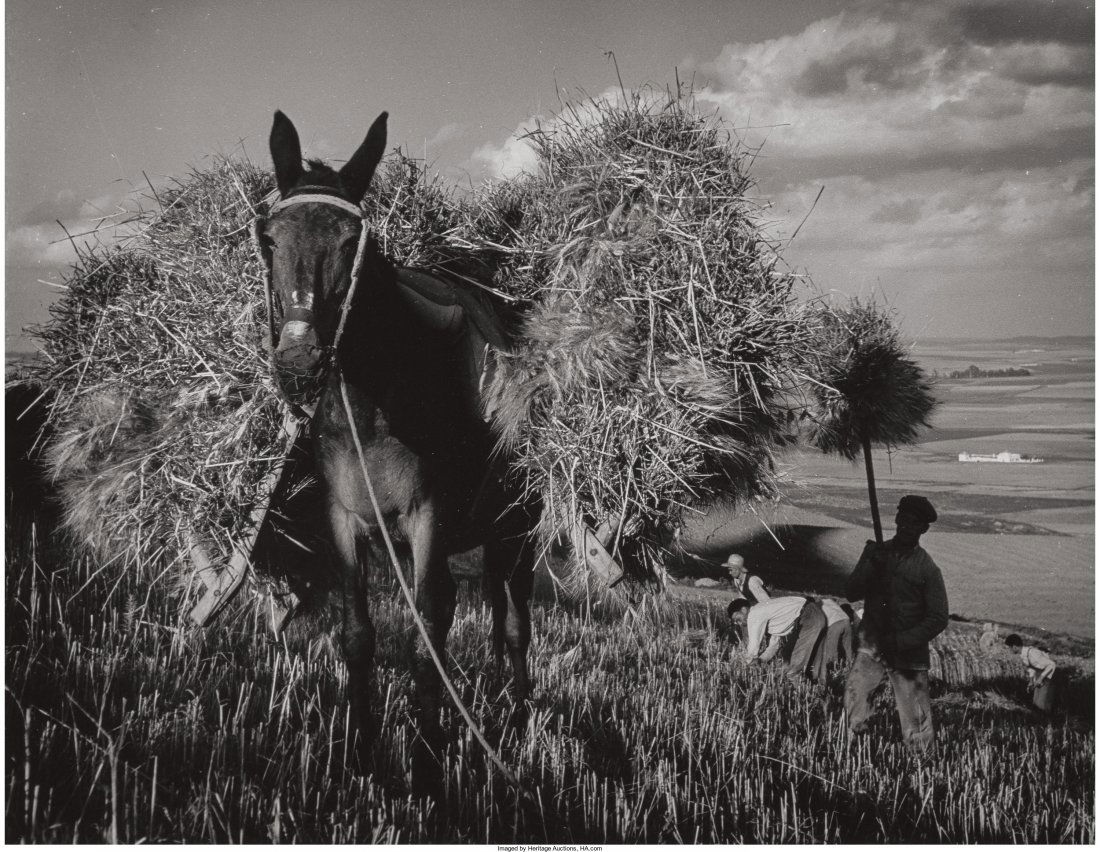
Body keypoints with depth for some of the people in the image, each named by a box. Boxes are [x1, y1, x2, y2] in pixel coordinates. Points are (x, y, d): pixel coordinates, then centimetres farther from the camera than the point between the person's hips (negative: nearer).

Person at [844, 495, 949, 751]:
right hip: (872, 647, 2)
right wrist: (871, 565, -17)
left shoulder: (927, 570, -5)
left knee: (916, 735, -1)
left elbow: (938, 619, -6)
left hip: (908, 655, -2)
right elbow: (852, 593, 0)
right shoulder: (876, 553, 6)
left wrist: (901, 641, -15)